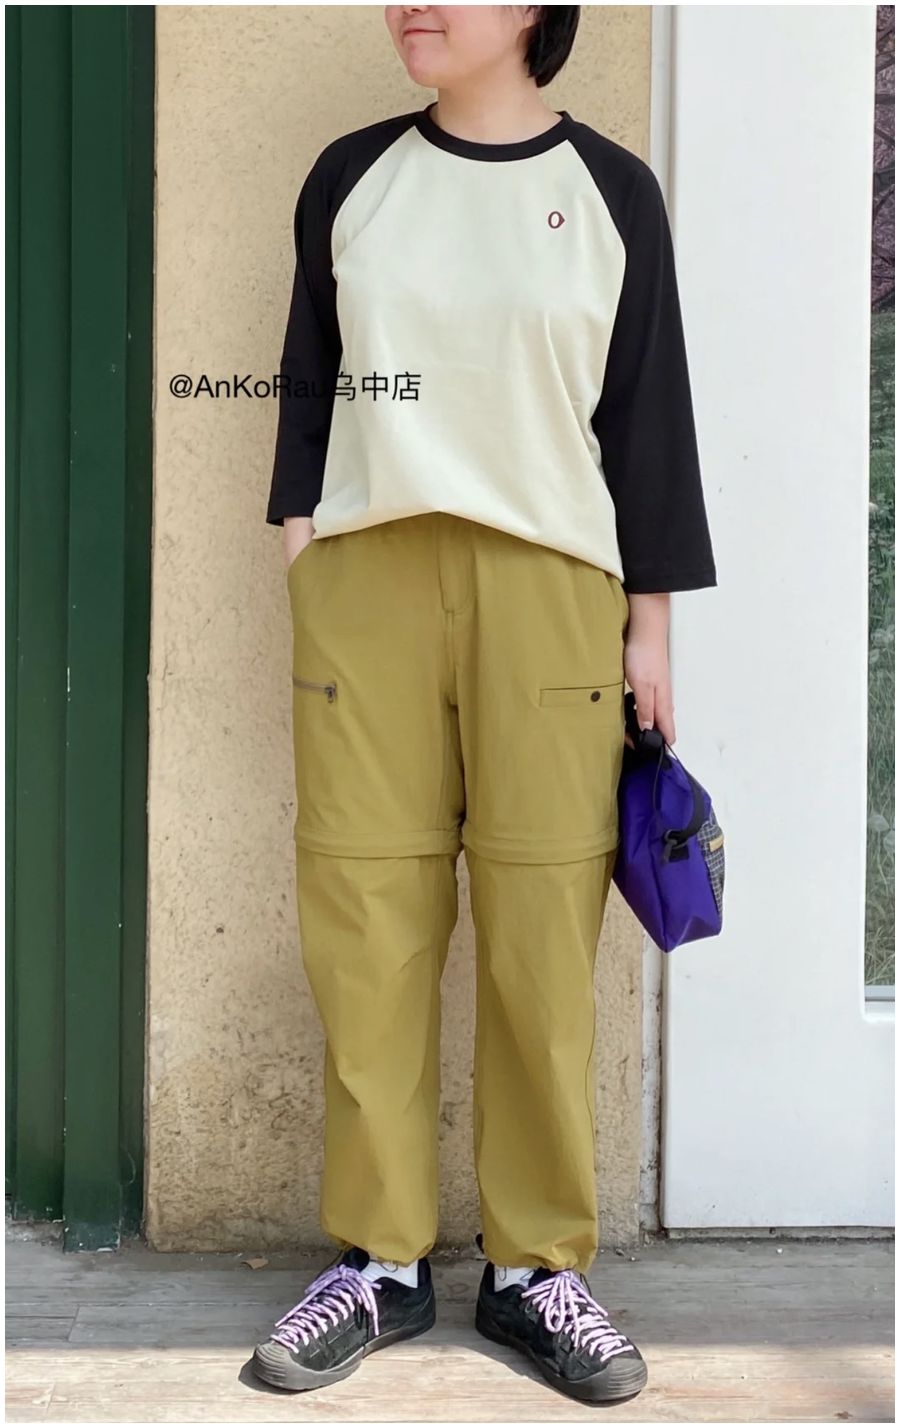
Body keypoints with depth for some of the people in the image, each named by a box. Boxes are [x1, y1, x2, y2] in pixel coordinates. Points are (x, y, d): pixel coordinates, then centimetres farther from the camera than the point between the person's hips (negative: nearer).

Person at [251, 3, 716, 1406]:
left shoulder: (609, 188, 9)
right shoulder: (350, 177, 14)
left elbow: (650, 413, 8)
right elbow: (308, 379, 17)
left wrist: (651, 618, 4)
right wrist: (298, 541, 6)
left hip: (550, 582, -1)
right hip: (364, 578, 2)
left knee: (544, 934, -5)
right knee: (367, 921, -2)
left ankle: (540, 1266, 7)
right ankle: (380, 1261, 9)